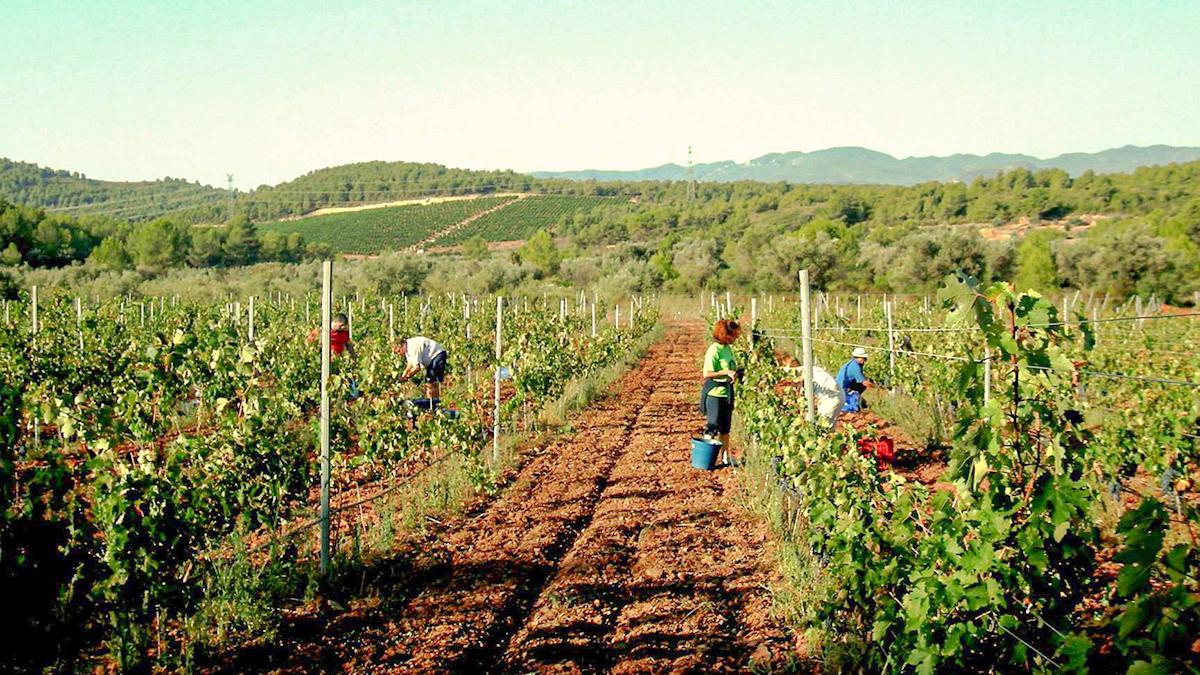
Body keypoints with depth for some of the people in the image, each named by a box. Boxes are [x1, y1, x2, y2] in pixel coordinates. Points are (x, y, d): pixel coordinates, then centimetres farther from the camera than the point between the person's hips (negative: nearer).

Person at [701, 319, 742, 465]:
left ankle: (726, 455, 26)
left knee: (725, 426, 16)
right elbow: (707, 373, -22)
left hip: (727, 393, 8)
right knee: (713, 427, -3)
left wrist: (734, 373, 6)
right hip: (715, 394, -8)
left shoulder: (728, 349, 9)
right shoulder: (714, 350, -18)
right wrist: (726, 372, -27)